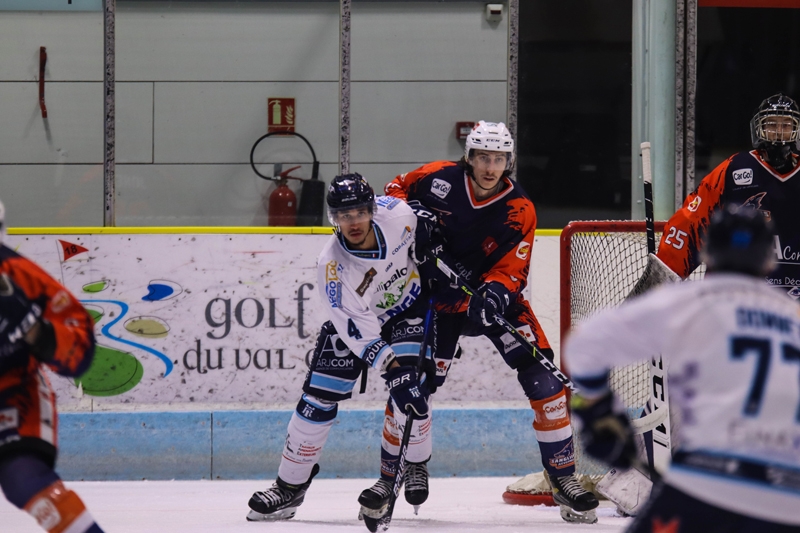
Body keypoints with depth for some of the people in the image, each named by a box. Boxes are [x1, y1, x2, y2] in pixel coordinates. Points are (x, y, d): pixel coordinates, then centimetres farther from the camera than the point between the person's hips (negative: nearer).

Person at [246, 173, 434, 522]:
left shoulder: (396, 214, -25)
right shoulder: (332, 266, -31)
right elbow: (355, 325, -34)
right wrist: (383, 359, -45)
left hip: (408, 310, 1)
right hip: (357, 322, -1)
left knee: (407, 389, -20)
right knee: (319, 398, -6)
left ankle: (411, 467, 3)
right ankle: (290, 487, 5)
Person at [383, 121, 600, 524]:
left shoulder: (519, 212, -11)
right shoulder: (438, 179, -11)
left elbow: (511, 270, -14)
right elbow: (396, 189, 5)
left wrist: (496, 291, -36)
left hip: (493, 294, 0)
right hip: (436, 295, 0)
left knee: (540, 375, -12)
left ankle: (563, 474, -5)